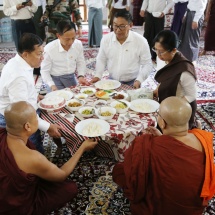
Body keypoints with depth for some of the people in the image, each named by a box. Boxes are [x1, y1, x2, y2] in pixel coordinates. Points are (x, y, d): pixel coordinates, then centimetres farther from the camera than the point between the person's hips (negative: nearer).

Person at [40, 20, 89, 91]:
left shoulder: (78, 44, -11)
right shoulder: (49, 49, -22)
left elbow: (80, 62, 5)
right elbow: (44, 71, -14)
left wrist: (81, 76, -11)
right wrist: (52, 86, -26)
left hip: (71, 77, 4)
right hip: (56, 79, -4)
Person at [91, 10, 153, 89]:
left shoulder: (141, 41, -9)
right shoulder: (106, 39, -2)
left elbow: (147, 64, -3)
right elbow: (101, 60, 11)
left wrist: (139, 80, -16)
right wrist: (97, 75, -2)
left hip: (132, 83, -1)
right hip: (112, 81, 2)